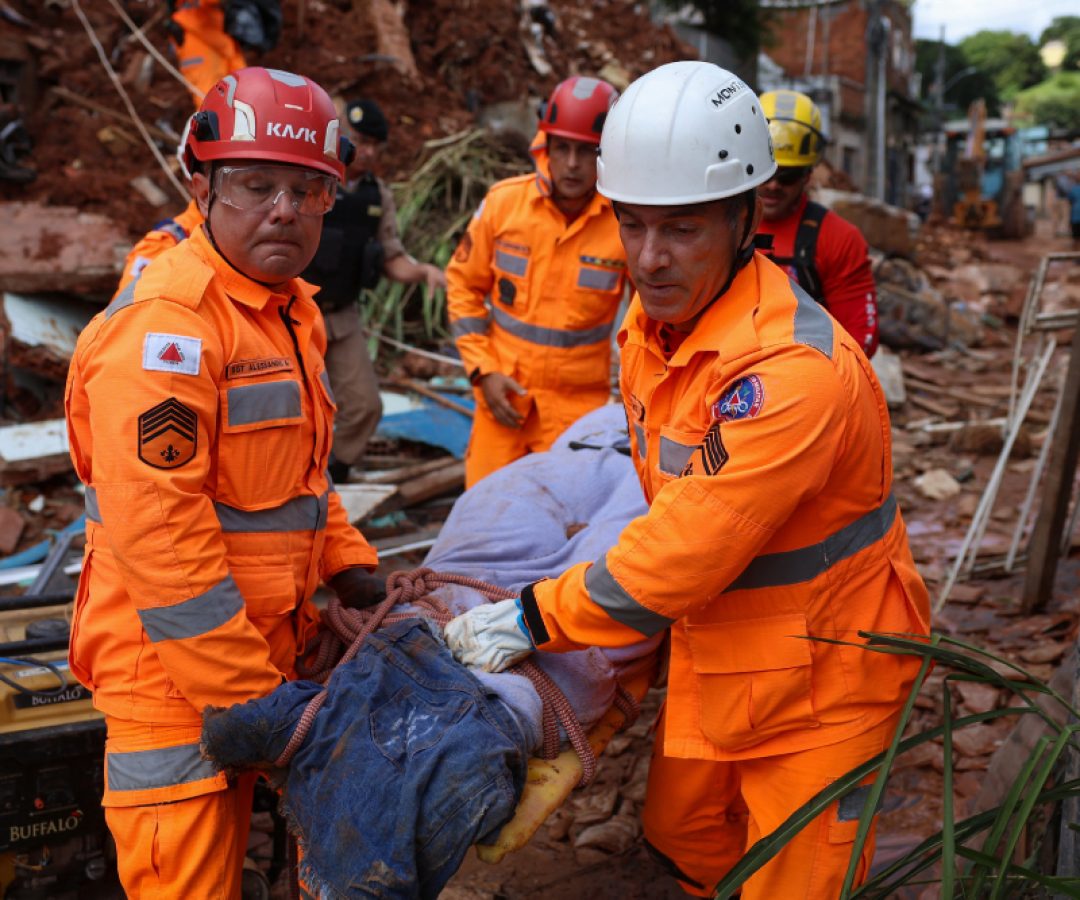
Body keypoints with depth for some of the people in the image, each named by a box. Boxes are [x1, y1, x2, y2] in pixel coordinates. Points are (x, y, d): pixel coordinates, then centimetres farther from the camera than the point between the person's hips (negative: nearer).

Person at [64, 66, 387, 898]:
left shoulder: (290, 311, 11)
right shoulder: (163, 325, -21)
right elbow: (158, 533, -25)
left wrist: (353, 568, 7)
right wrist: (252, 697, -21)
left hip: (264, 644, 9)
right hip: (174, 668, -9)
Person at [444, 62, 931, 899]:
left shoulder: (793, 371, -33)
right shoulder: (654, 313, -5)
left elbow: (682, 555, -31)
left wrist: (534, 618, -22)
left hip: (821, 665, -7)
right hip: (714, 642, 8)